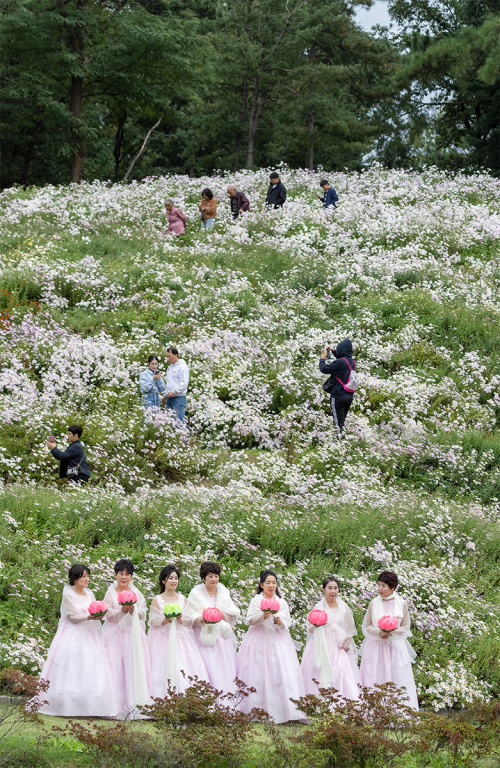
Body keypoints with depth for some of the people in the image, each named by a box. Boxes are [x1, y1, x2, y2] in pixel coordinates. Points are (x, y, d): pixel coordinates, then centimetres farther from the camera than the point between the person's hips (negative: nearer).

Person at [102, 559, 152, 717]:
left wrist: (133, 611, -15)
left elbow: (142, 614, 6)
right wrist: (121, 611, -18)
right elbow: (108, 616, -1)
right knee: (116, 667, -8)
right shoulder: (110, 593, 5)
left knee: (134, 666, -6)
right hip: (115, 634, -2)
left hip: (133, 634, 2)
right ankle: (117, 706, -6)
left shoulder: (137, 593, 11)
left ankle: (132, 704, -5)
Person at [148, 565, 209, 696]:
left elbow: (190, 620, 8)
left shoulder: (183, 599, 11)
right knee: (164, 669, -10)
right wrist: (164, 621, -18)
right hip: (163, 640, -2)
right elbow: (152, 621, 0)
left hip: (180, 639, 2)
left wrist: (181, 620, -13)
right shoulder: (157, 600, 3)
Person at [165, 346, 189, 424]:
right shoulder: (170, 367, 19)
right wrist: (165, 395, 20)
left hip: (179, 398, -9)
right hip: (169, 398, 9)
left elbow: (184, 383, -16)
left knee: (179, 421, -12)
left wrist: (173, 392, -19)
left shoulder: (182, 367, -9)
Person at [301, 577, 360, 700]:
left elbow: (350, 627, 17)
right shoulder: (319, 607, -1)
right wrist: (315, 625, -20)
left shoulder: (344, 607, 7)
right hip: (322, 648, -2)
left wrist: (347, 642, 4)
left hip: (339, 648, 2)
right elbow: (310, 630, 1)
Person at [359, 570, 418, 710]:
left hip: (395, 647, 0)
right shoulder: (374, 603, 3)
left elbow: (405, 628, 6)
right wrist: (378, 632, -11)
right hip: (376, 646, 0)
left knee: (398, 679, -4)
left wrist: (392, 632, -13)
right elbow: (366, 626, 8)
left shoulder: (402, 604, 2)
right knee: (375, 681, -3)